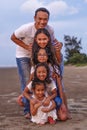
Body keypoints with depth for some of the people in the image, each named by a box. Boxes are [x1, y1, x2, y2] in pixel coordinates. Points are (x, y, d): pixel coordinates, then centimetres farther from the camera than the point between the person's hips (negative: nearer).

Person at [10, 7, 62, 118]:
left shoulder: (50, 29, -19)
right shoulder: (26, 28, -30)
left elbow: (53, 40, -1)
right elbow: (13, 37, -14)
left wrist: (58, 44, -26)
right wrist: (26, 47, -26)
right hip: (23, 56, -4)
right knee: (26, 82, -4)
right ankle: (27, 110, 8)